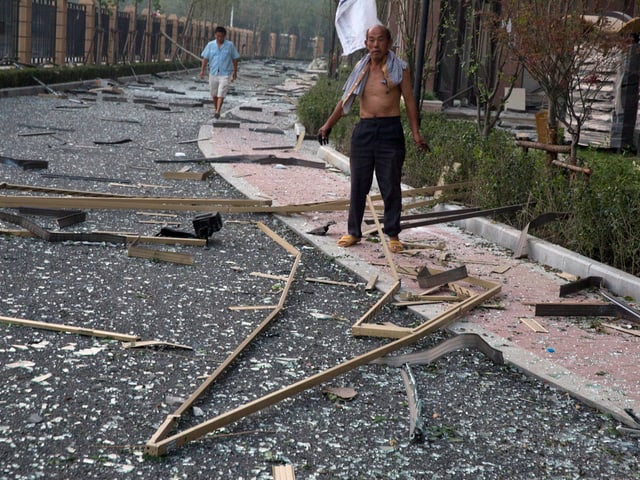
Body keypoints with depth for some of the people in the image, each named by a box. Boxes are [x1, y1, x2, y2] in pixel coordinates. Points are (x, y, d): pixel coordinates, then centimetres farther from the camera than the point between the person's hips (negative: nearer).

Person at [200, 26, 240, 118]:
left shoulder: (230, 45, -4)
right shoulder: (210, 45, 0)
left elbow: (235, 59, 3)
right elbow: (205, 58, 2)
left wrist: (235, 72, 5)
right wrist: (202, 70, -5)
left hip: (225, 73, -3)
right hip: (213, 73, 3)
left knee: (221, 94, -13)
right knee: (214, 93, 15)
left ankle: (218, 111, -17)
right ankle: (215, 108, 36)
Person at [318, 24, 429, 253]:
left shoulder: (398, 68, 0)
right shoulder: (360, 68, 8)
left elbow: (409, 101, 1)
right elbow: (345, 99, 17)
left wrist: (416, 133, -7)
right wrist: (328, 125, 16)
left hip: (390, 130, -3)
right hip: (364, 129, 3)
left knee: (391, 186, 1)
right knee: (358, 184, 6)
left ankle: (393, 234, 11)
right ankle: (353, 232, 17)